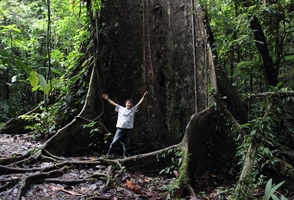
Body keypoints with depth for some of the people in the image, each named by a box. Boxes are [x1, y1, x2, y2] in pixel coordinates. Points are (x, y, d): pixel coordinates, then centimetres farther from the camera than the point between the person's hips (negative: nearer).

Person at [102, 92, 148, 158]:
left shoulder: (133, 110, 9)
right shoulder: (120, 108, 6)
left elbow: (139, 103, 6)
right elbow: (113, 103, 9)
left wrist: (144, 96, -1)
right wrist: (107, 99, 7)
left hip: (129, 129, 2)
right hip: (120, 128, -2)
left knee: (126, 144, 8)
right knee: (114, 142, -2)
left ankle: (124, 155, 20)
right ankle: (108, 153, 8)